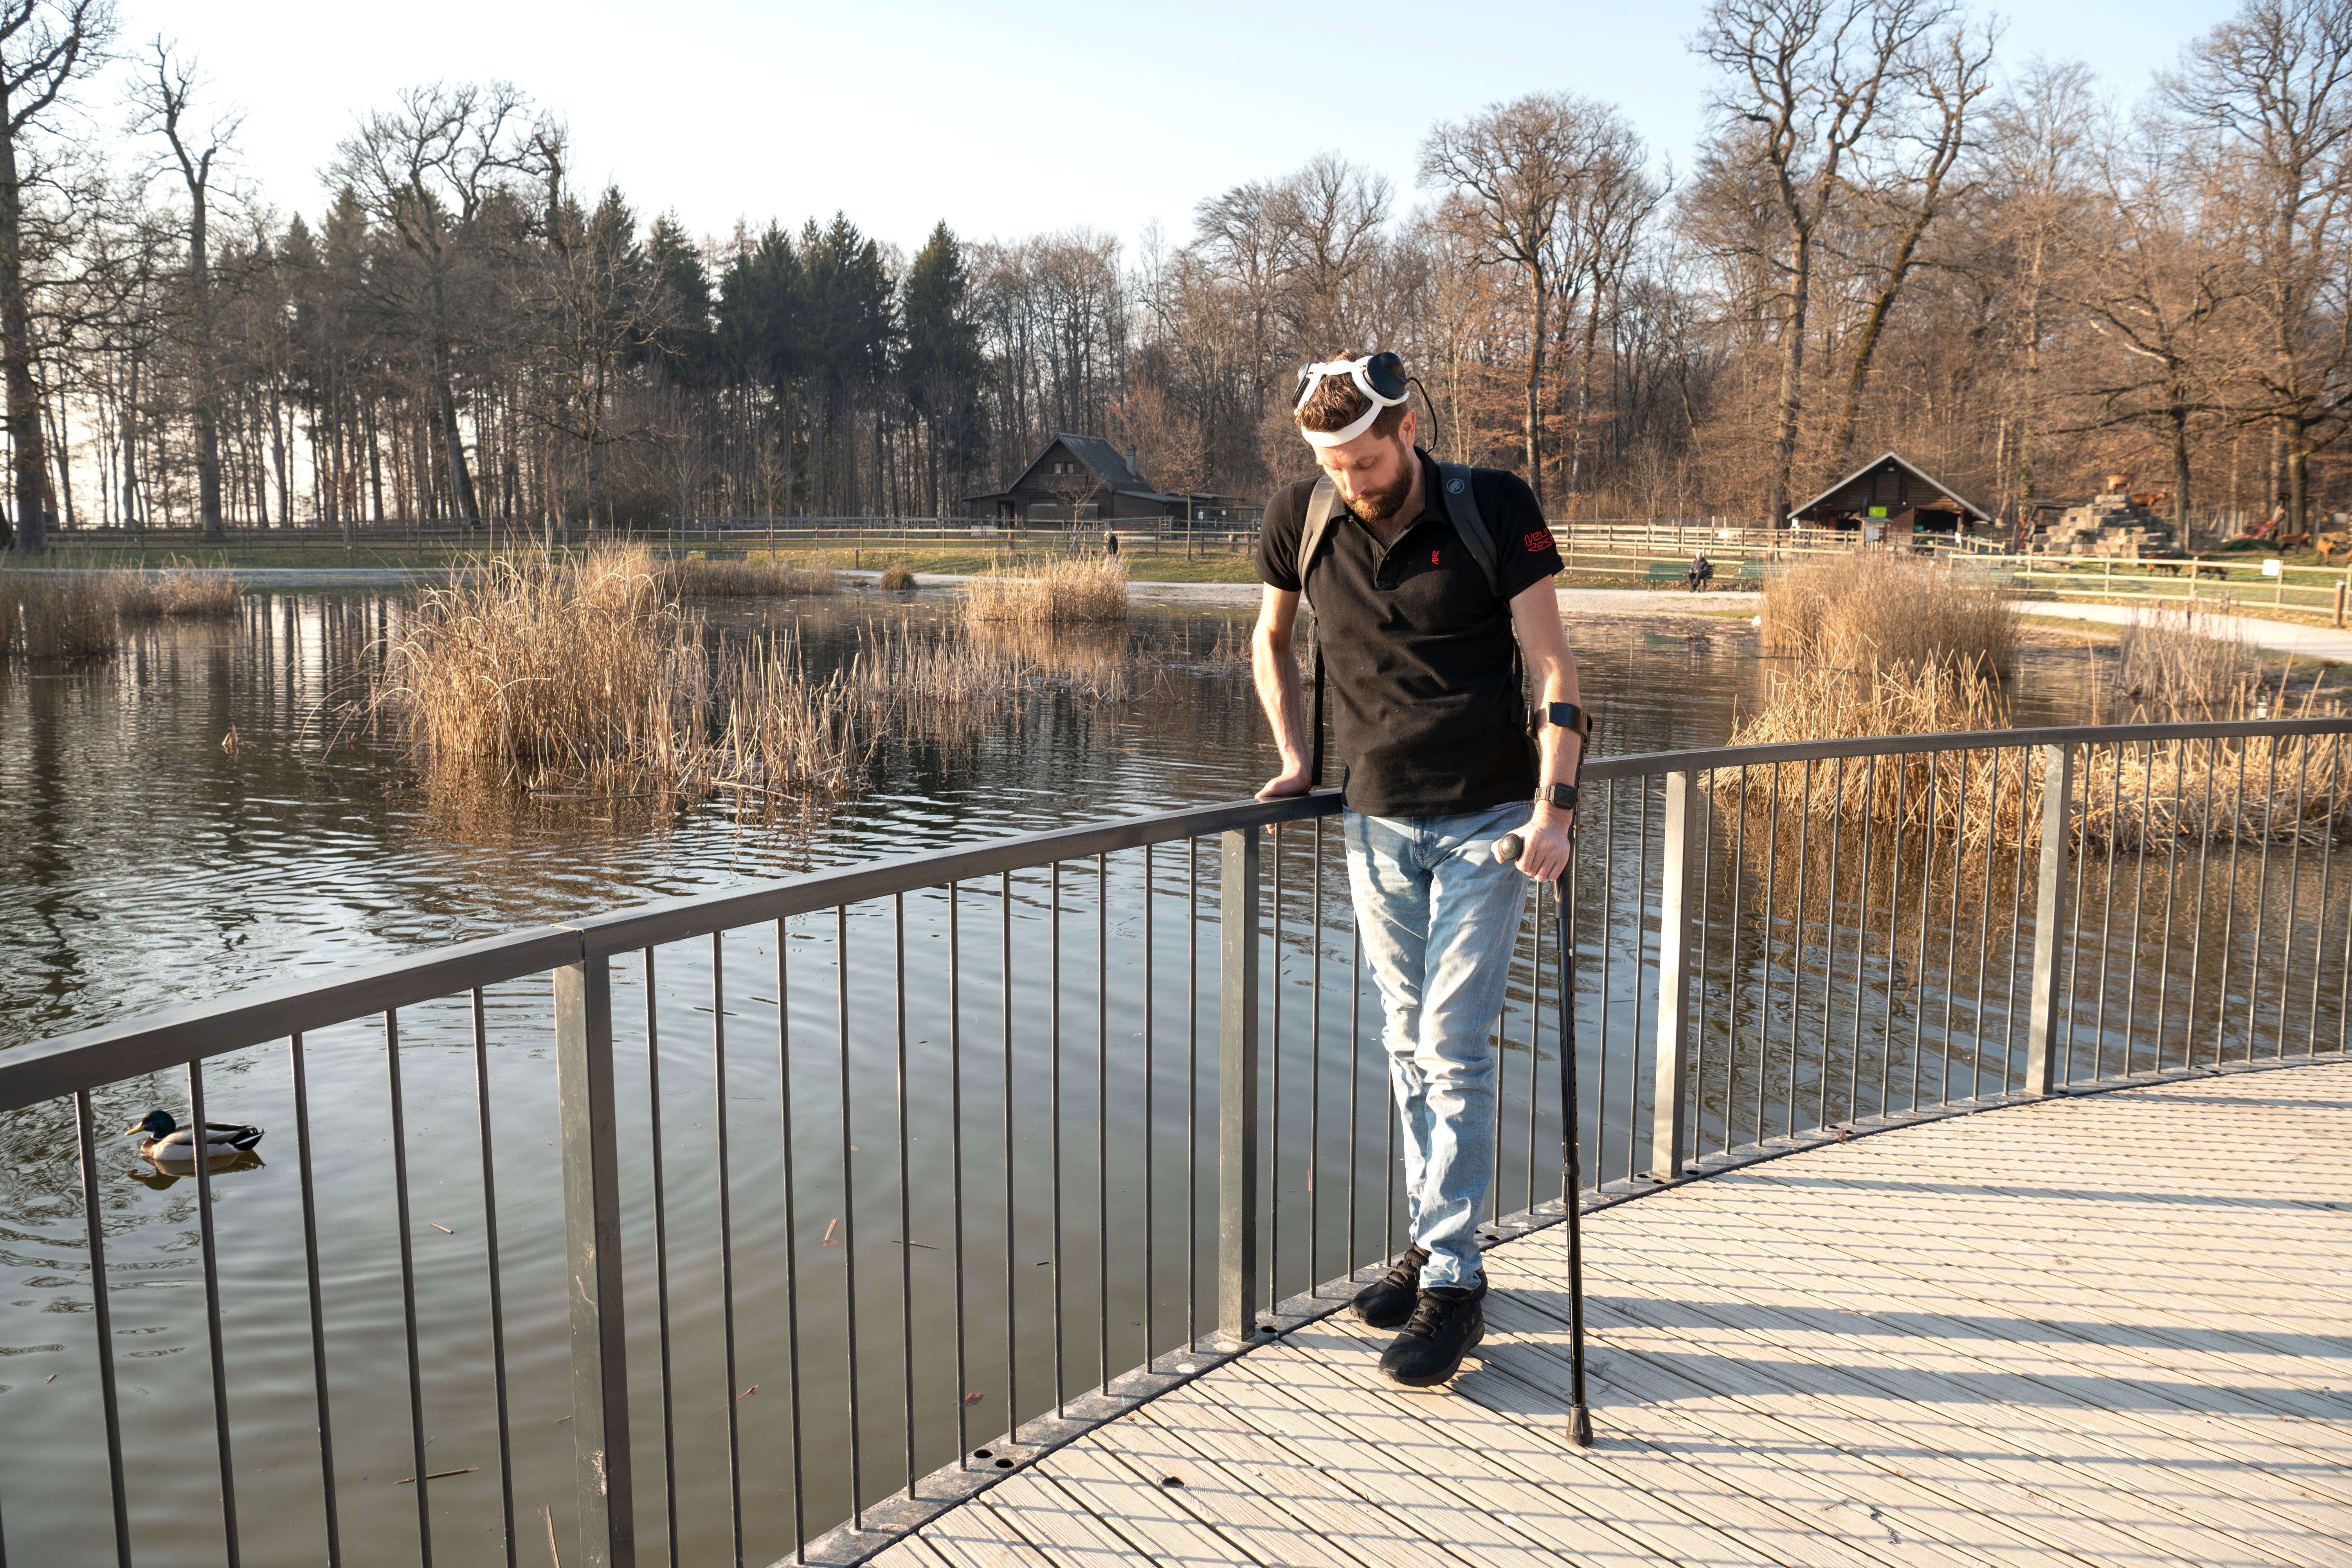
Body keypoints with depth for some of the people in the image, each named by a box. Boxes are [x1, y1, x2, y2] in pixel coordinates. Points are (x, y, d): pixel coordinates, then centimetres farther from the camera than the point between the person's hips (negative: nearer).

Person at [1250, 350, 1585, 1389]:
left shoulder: (1494, 509, -12)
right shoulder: (1302, 520, -2)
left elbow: (1551, 663, -12)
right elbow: (1270, 638, 16)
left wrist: (1555, 804, -22)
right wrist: (1295, 758, 7)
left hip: (1485, 820, -4)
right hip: (1376, 823, 4)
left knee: (1454, 1049, -7)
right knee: (1409, 1045, 11)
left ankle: (1452, 1285, 0)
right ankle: (1433, 1243, 24)